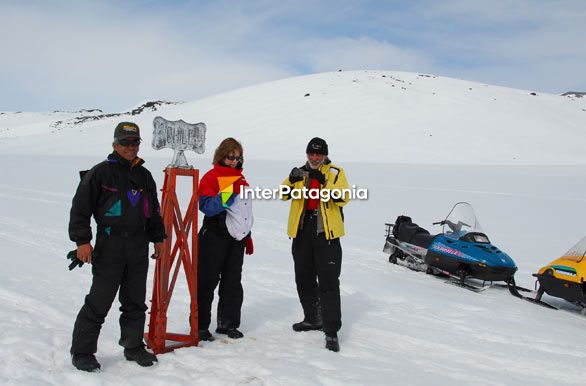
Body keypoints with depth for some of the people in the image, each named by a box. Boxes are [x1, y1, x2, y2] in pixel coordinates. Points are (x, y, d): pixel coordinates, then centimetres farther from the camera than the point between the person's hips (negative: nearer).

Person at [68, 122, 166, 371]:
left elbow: (154, 210, 23)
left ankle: (133, 346, 26)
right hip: (109, 246, -5)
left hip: (139, 247, 5)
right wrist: (82, 240, -13)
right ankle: (81, 352, 14)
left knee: (135, 302, 12)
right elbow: (80, 208, -6)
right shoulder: (100, 173, -4)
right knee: (99, 302, -1)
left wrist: (158, 237, 19)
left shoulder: (144, 176, 14)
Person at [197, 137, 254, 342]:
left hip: (236, 238, 7)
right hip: (214, 238, -6)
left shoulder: (241, 178, 14)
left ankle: (228, 323, 22)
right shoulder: (210, 177, -6)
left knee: (233, 281, 10)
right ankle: (200, 325, 9)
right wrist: (229, 192, -30)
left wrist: (248, 236, 21)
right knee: (208, 280, -1)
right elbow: (207, 207, -19)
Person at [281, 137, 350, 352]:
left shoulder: (335, 172, 1)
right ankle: (313, 318, 33)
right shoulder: (299, 173, 11)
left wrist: (324, 182, -28)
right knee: (304, 279, 15)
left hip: (327, 234, -5)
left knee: (328, 282, -7)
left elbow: (343, 198, -15)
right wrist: (292, 180, -25)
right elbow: (284, 194, -4)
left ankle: (331, 331, -2)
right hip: (302, 233, 5)